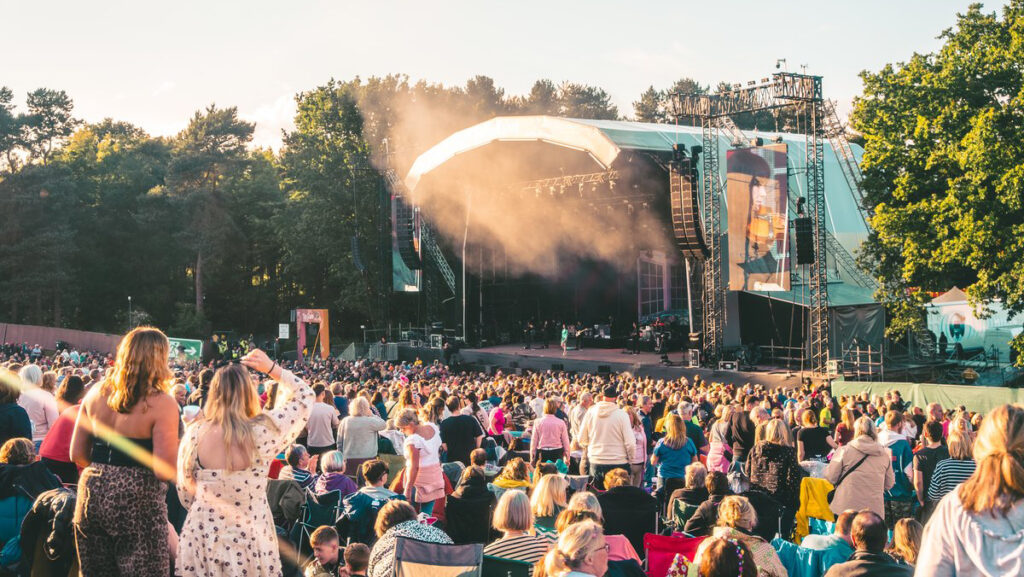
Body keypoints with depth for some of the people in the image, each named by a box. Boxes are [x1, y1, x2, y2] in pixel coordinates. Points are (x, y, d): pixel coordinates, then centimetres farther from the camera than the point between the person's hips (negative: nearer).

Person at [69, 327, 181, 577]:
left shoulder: (96, 394, 6)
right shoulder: (162, 404, -11)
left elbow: (77, 455, 10)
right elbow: (164, 471, -16)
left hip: (91, 494, 6)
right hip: (137, 501, -6)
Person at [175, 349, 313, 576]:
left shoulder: (194, 434, -10)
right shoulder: (262, 433, -17)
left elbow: (185, 493, 2)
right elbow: (304, 396, -1)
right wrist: (271, 368, 3)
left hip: (202, 539, 2)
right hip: (249, 545, -2)